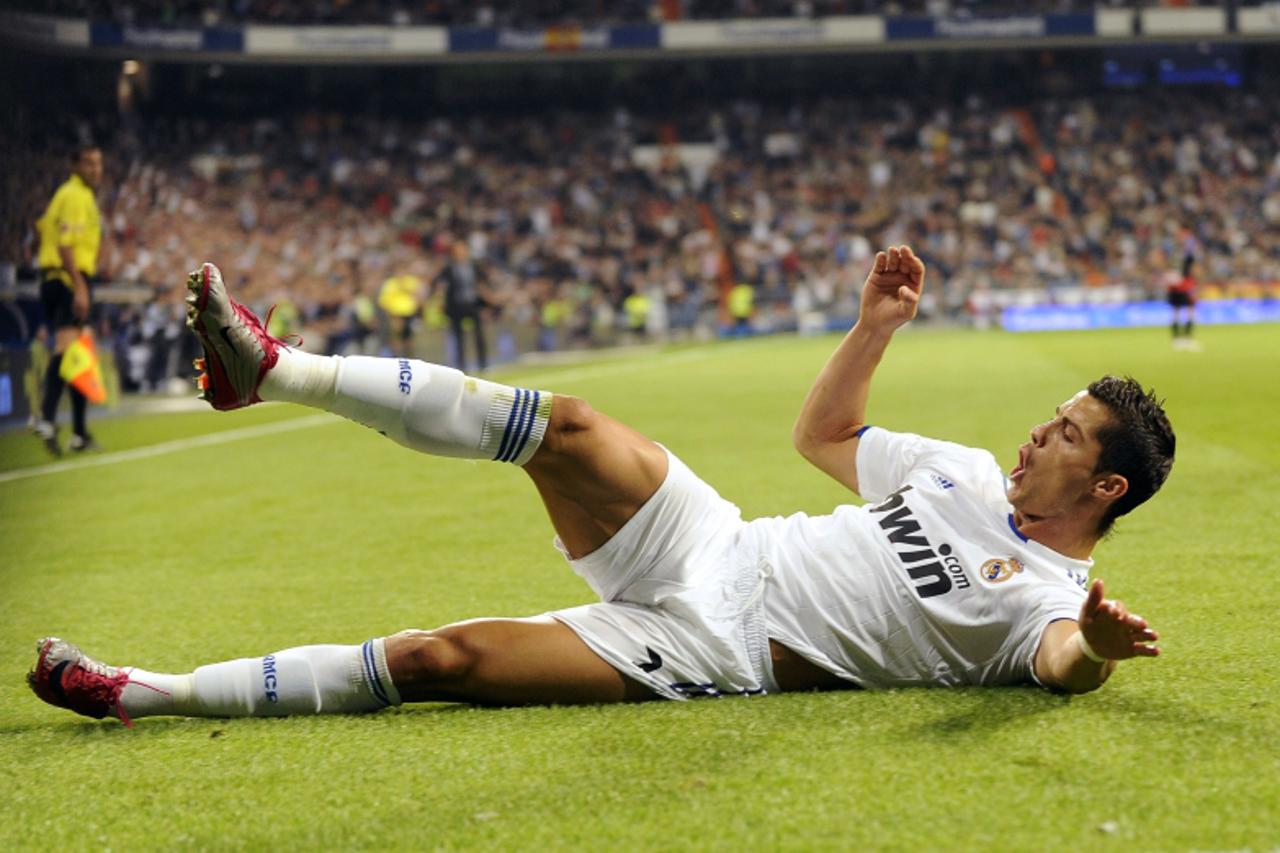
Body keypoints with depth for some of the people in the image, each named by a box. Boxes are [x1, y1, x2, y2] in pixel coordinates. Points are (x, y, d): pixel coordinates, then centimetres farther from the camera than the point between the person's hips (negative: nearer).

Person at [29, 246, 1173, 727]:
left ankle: (151, 693, -9)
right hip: (713, 546, 7)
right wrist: (877, 325, 14)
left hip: (715, 647, -7)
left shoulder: (1047, 596, -7)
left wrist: (1096, 645, -53)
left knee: (441, 657, -17)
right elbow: (823, 434, 26)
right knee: (564, 426, -16)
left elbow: (1064, 661, -30)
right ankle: (276, 369, -7)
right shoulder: (968, 476, 15)